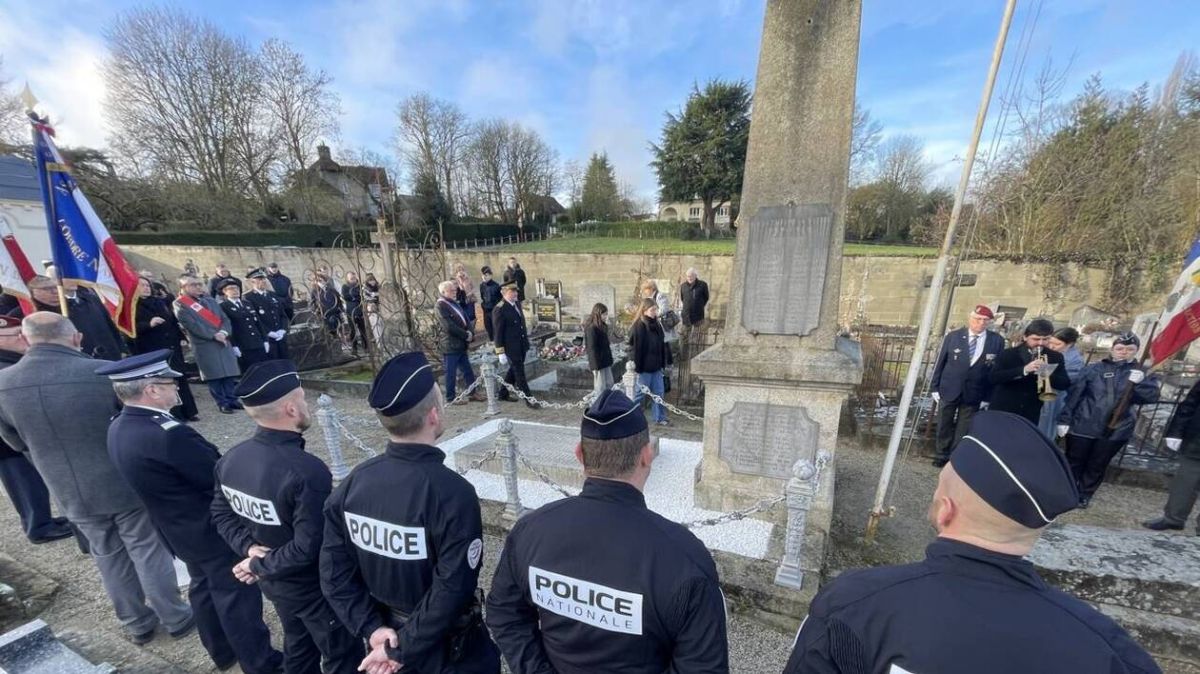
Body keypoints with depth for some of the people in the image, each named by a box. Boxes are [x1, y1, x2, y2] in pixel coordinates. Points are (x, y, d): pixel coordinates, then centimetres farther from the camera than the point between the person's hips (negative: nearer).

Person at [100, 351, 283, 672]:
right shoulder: (168, 434, -34)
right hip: (212, 529, -9)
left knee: (204, 586, 26)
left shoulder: (119, 427, -5)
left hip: (178, 529, 9)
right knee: (237, 595, 9)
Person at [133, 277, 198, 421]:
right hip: (151, 351, -5)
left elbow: (173, 320, 17)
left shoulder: (160, 301, 13)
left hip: (172, 346, 5)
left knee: (180, 379, 9)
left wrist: (181, 337, 10)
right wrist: (149, 324, -30)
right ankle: (173, 414, 2)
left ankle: (188, 411, 16)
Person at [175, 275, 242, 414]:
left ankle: (232, 400, 14)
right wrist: (214, 335, -15)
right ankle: (223, 403, 7)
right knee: (213, 376, 0)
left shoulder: (210, 301, 16)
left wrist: (223, 332, -10)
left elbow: (225, 319, 10)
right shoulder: (180, 305, 0)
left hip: (223, 341, 5)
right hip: (203, 344, -5)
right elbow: (191, 325, -10)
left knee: (228, 372, 5)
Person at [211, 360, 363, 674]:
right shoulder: (307, 471, -35)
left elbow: (221, 512, 4)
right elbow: (309, 548, -31)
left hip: (273, 582, 8)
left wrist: (249, 547, -6)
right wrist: (260, 565, -14)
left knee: (298, 648, 30)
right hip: (315, 587, -7)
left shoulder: (230, 459, -10)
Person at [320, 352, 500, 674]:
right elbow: (451, 591, -28)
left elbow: (334, 572, -6)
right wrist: (402, 648, -14)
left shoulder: (355, 481, -12)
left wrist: (372, 628, -4)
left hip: (387, 633, 5)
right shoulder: (452, 493, -30)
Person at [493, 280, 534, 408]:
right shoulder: (499, 309, -17)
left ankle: (503, 394, 36)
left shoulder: (517, 303, 6)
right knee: (519, 373, 1)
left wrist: (526, 338, 18)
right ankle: (528, 399, 11)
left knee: (514, 370, 19)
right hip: (511, 347, -8)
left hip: (522, 345, 8)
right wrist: (501, 353, -15)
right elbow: (498, 333, -16)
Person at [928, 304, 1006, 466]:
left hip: (974, 394, 0)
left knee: (963, 430, 8)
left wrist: (988, 397, -4)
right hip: (949, 390, 0)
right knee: (944, 426, 12)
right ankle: (942, 455, 28)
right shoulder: (952, 336, -3)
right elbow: (940, 362, 0)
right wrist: (935, 387, -2)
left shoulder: (997, 341, -2)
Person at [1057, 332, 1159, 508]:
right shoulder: (1095, 368, -3)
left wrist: (1139, 382, -24)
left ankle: (1085, 495, 27)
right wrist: (1064, 419, -8)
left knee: (1098, 466, 13)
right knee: (1074, 461, 9)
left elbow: (1152, 396, -7)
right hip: (1083, 425, -2)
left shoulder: (1143, 373, 6)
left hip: (1116, 430, 2)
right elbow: (1074, 394, -4)